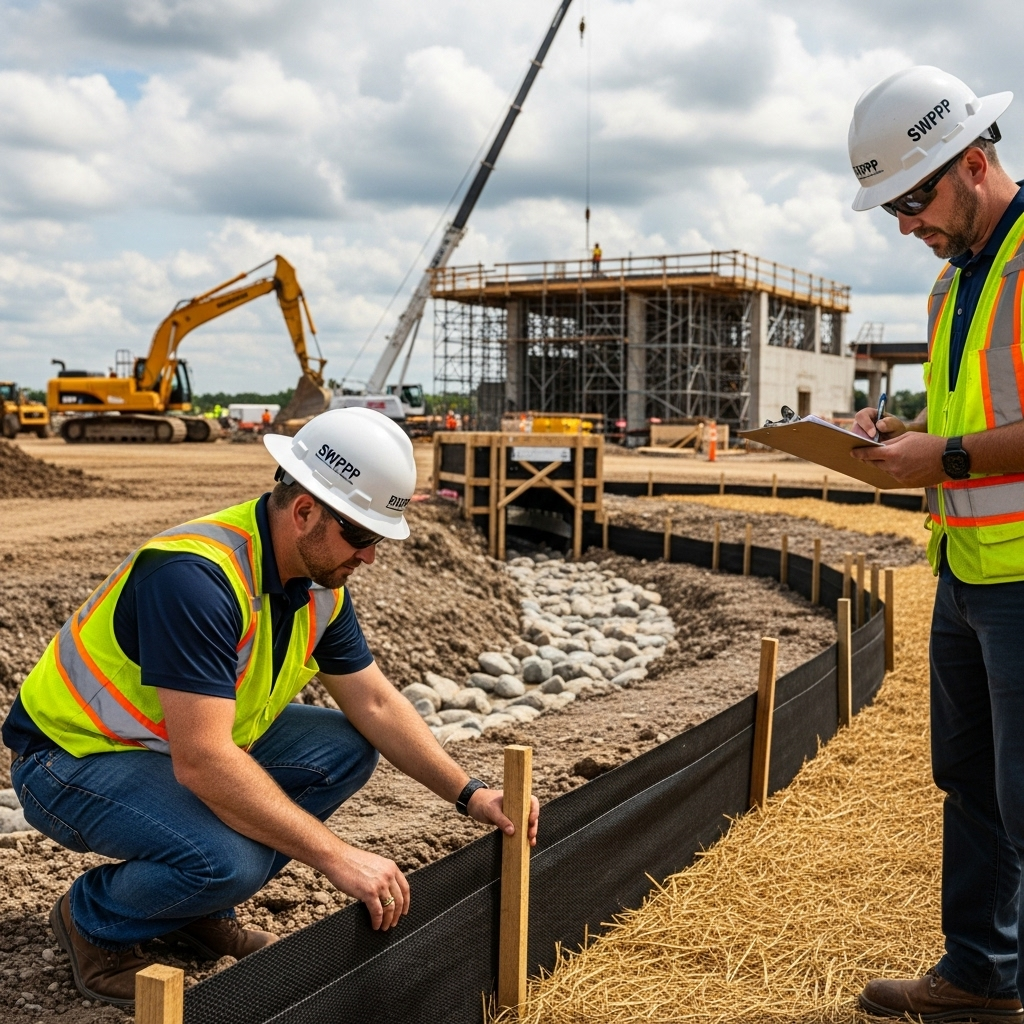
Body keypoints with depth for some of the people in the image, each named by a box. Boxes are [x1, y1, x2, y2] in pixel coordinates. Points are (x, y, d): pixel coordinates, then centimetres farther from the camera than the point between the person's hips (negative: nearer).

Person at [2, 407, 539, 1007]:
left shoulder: (320, 580, -5)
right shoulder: (196, 576, -33)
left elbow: (376, 704, 4)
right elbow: (202, 763, -37)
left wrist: (470, 795, -6)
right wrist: (335, 857, -33)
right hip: (74, 756, -9)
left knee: (346, 749, -4)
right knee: (228, 860, -32)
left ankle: (200, 907, 8)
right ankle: (93, 921, 0)